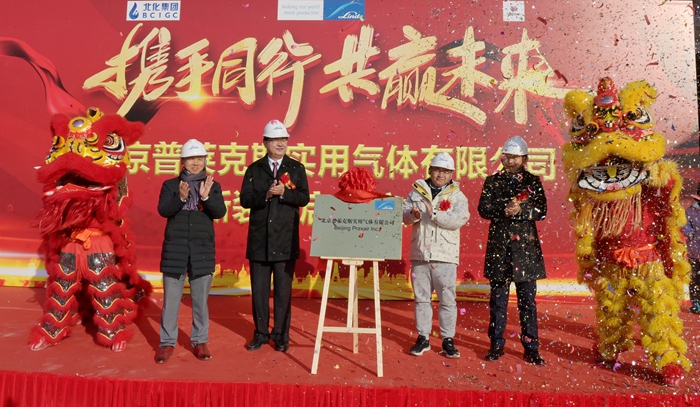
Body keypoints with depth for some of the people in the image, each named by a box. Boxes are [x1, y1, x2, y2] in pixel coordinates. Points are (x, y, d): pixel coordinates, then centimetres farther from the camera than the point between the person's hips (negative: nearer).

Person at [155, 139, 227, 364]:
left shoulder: (213, 186, 6)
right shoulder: (170, 184, 5)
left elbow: (220, 212, -7)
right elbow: (163, 210, -9)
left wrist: (206, 197, -23)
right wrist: (181, 197, -25)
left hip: (202, 250, 0)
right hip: (175, 249, 0)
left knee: (200, 300, 8)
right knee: (170, 299, 6)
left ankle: (200, 341, 20)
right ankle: (167, 342, 19)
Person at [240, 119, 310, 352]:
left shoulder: (296, 168, 5)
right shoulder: (254, 169, 7)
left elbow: (304, 198, -5)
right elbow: (245, 200, -2)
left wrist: (284, 192, -19)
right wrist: (265, 195, -18)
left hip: (286, 240, -1)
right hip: (259, 239, 1)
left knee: (283, 290, 6)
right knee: (259, 289, 9)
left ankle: (281, 335, 19)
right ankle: (261, 333, 24)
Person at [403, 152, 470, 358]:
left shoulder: (457, 196, 3)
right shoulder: (417, 192, 10)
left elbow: (459, 219, -13)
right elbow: (404, 214, 4)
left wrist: (434, 214, -20)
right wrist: (412, 214, -18)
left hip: (444, 256, -2)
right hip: (419, 254, 2)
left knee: (447, 299, 3)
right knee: (421, 298, 10)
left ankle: (448, 340, 16)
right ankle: (423, 338, 22)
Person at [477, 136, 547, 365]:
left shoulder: (533, 181, 8)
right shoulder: (492, 181, 9)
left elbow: (541, 211, -1)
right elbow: (483, 209, -2)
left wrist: (520, 210, -17)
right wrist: (505, 209, -18)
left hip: (526, 245, 0)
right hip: (498, 245, 1)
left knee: (527, 299, 3)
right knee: (498, 298, 6)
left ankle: (531, 348, 14)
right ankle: (496, 345, 17)